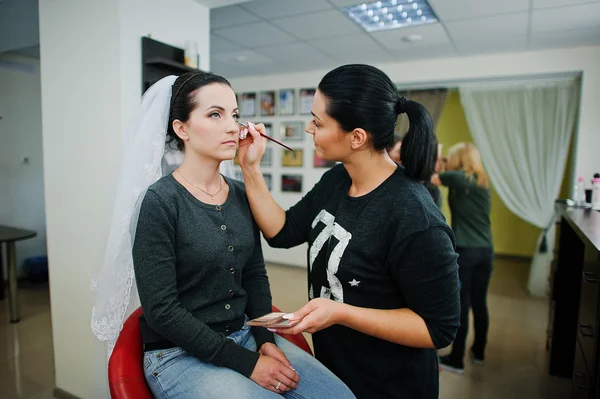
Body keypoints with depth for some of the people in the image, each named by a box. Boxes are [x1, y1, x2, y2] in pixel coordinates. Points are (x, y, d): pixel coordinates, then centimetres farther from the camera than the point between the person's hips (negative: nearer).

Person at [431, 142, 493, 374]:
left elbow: (431, 178, -9)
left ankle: (456, 360, 12)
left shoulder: (459, 178, -8)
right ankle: (479, 352, 32)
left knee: (461, 306, 1)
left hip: (463, 251, -7)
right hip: (485, 251, 7)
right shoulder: (482, 183, 13)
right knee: (479, 303, 17)